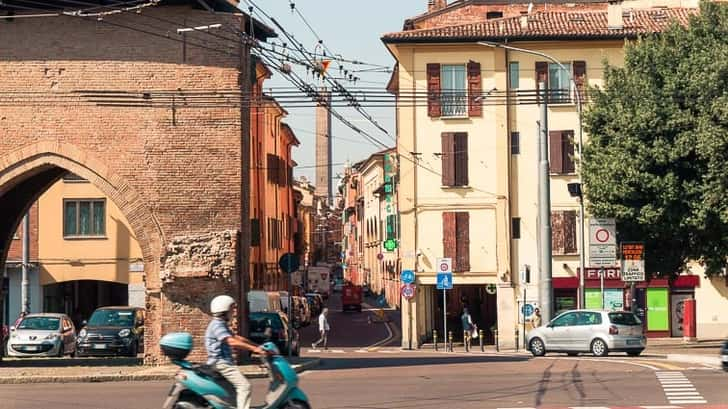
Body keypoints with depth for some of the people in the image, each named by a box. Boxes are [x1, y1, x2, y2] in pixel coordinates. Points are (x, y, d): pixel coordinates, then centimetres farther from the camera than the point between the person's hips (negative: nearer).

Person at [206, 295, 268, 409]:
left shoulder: (222, 325, 19)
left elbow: (237, 338, 21)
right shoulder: (217, 325, -15)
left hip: (224, 362, 11)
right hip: (221, 363, -11)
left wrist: (258, 346, 15)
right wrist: (254, 348, -29)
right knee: (244, 385, -19)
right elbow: (232, 342, -28)